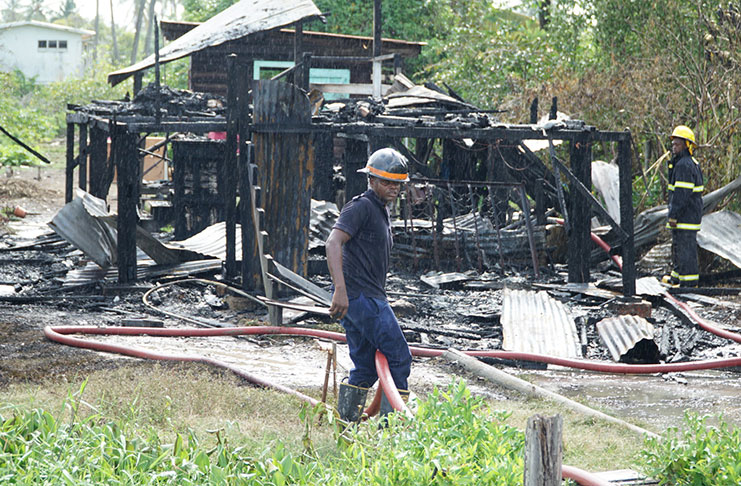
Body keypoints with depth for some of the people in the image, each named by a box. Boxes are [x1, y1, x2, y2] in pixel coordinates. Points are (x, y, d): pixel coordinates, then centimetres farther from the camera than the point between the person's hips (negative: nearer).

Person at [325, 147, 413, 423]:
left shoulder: (381, 211, 21)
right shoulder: (362, 207, -10)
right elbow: (333, 243, -23)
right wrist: (341, 290, -31)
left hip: (369, 298, 10)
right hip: (362, 297, -10)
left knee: (365, 369, 9)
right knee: (399, 359, -7)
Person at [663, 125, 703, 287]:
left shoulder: (684, 165, -18)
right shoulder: (692, 163, 17)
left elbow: (682, 193, -23)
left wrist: (673, 216, -21)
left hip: (685, 215, -11)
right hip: (689, 214, 11)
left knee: (685, 247, -9)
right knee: (678, 245, 20)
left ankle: (689, 282, -8)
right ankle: (677, 276, 32)